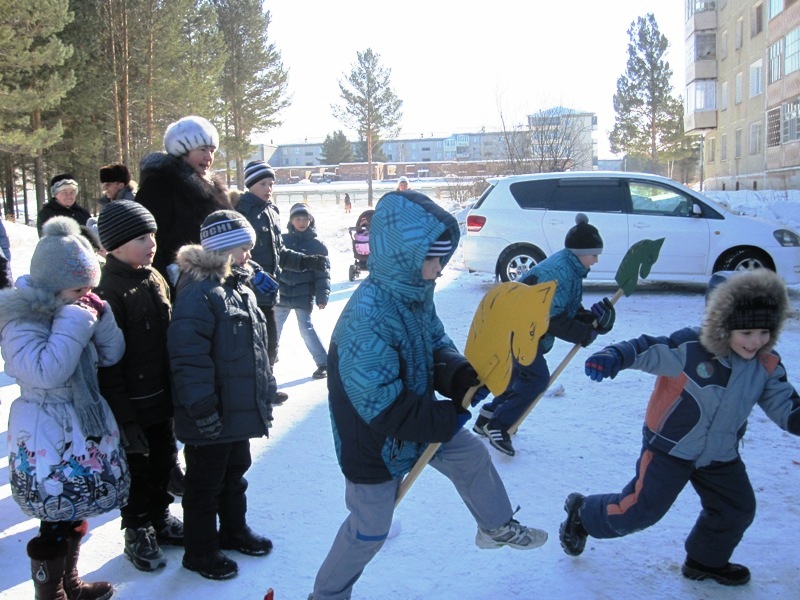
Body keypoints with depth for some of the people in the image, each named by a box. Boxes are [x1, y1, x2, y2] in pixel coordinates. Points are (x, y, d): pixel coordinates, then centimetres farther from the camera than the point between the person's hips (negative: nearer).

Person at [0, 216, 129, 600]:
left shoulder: (74, 311, 6)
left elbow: (112, 355, 8)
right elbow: (47, 372, -30)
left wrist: (100, 319, -8)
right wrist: (73, 323, -26)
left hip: (86, 427, 8)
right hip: (48, 438, -8)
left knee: (75, 514, 20)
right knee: (55, 524, 1)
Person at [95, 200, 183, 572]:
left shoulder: (155, 279, 5)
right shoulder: (110, 291, -20)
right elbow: (108, 363, -20)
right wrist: (124, 416, -20)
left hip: (163, 396, 7)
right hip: (134, 404, -7)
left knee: (164, 461, 20)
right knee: (137, 469, 10)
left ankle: (160, 518, 40)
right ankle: (137, 532, 29)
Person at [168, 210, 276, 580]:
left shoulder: (240, 288, 11)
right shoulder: (199, 292, -22)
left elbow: (256, 348, 20)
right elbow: (188, 356, -27)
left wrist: (265, 390, 21)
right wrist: (202, 408, -26)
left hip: (240, 407, 9)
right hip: (211, 416, -9)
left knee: (236, 471, 24)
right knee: (206, 483, 8)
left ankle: (234, 530, 43)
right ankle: (200, 551, 25)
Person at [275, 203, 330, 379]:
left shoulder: (317, 244, -2)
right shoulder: (283, 240, 3)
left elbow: (323, 272, -4)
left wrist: (322, 296, -13)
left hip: (303, 295, -3)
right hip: (282, 292, 3)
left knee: (306, 328, -4)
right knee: (274, 328, 12)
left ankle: (324, 363, 6)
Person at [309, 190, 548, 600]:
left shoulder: (416, 293, -9)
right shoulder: (366, 319, -36)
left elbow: (436, 346, 3)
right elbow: (385, 408, -33)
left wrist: (460, 375, -19)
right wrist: (448, 420, -22)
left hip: (422, 420, 8)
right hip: (375, 444, -7)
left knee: (473, 456, 19)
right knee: (369, 530, 10)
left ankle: (496, 527, 46)